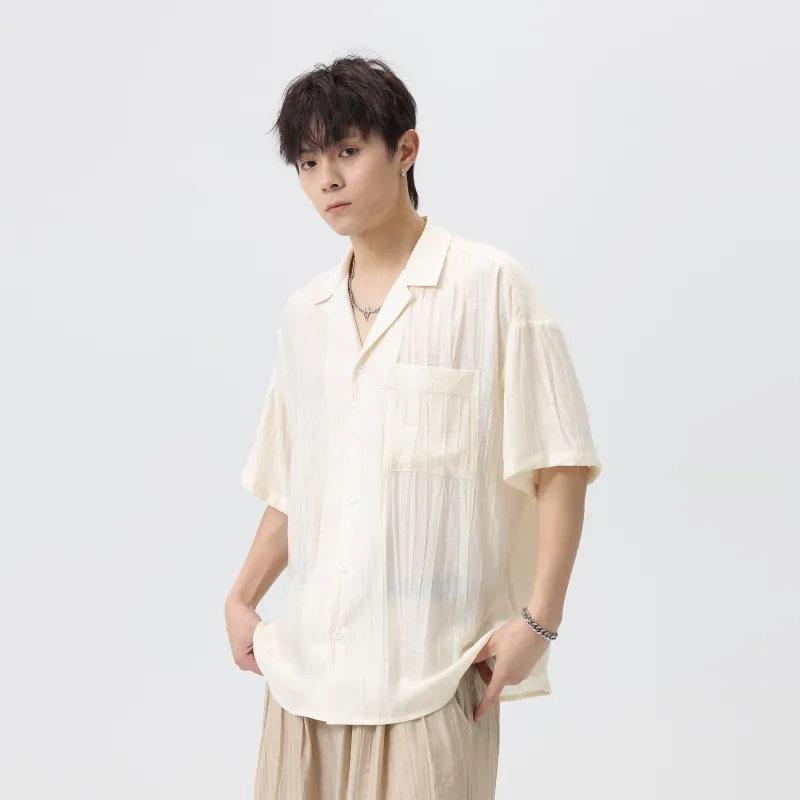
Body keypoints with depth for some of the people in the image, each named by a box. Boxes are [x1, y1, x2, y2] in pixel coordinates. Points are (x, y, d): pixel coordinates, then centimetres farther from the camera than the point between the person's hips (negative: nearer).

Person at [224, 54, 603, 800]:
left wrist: (537, 620, -13)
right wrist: (241, 600, 9)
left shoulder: (488, 285, -4)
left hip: (432, 673, -5)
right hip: (306, 664, 5)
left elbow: (558, 467, -6)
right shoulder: (302, 314, 11)